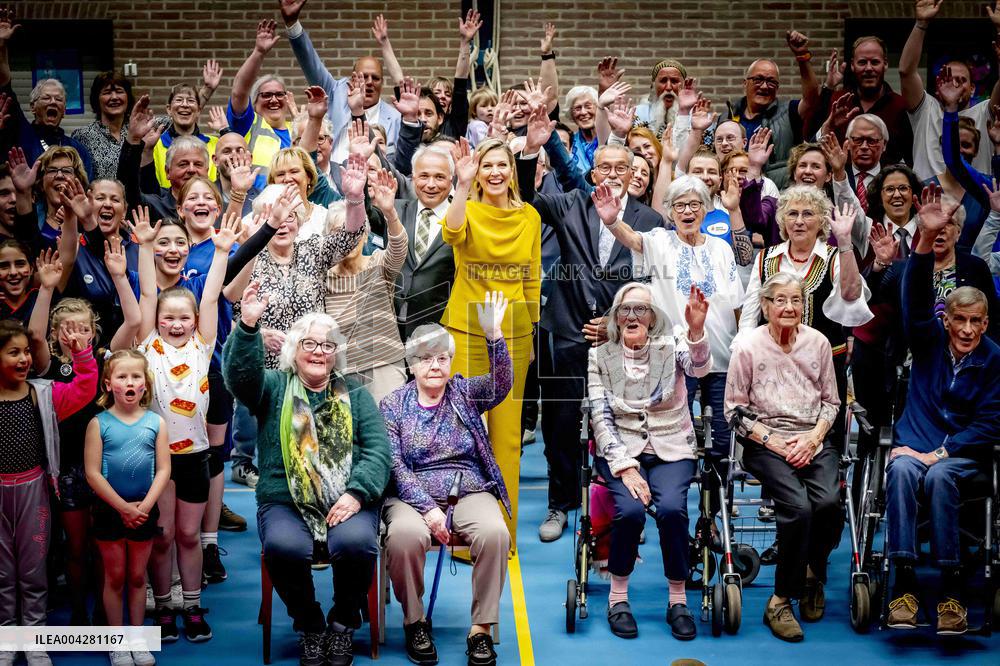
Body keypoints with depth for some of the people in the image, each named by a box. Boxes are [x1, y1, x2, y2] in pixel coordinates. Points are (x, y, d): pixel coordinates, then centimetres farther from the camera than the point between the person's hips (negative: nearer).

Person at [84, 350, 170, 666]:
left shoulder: (156, 422, -4)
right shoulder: (99, 423, -9)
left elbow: (163, 470, -4)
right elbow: (93, 473, -12)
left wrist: (144, 506, -14)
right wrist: (124, 507, -15)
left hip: (144, 510, 2)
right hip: (109, 509, -2)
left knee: (137, 577, 12)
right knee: (115, 577, 8)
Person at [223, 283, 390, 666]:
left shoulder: (355, 396, 17)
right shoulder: (273, 388, 14)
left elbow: (378, 450, 5)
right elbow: (239, 374, -9)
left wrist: (356, 493, -13)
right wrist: (248, 326, -26)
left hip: (346, 502, 1)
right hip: (284, 503, 0)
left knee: (356, 543, -32)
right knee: (283, 547, -33)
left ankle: (343, 625, -3)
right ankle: (309, 626, -5)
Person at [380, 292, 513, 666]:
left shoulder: (465, 394, 11)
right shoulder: (393, 404, 7)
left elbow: (501, 384, -10)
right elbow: (395, 465, -3)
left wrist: (493, 334, -26)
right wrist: (428, 508, -17)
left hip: (470, 492, 1)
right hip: (413, 495, -1)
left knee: (495, 532, -32)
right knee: (404, 534, -35)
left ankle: (481, 628, -19)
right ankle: (415, 622, -12)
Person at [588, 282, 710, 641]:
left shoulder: (671, 346, 2)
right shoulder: (599, 356, 3)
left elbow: (699, 368, -20)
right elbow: (601, 418, -2)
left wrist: (696, 330, -41)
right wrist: (624, 467, -14)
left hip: (671, 449, 0)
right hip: (620, 450, 0)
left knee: (671, 508, -29)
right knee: (630, 510, -29)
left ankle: (678, 600, -11)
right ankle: (618, 598, -8)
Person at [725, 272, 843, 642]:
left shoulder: (817, 342, 6)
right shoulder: (747, 346, -3)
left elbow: (831, 401, 13)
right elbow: (735, 409, 1)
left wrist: (813, 438, -4)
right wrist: (773, 441, -9)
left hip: (814, 441, 3)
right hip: (766, 442, -3)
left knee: (828, 502, -26)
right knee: (799, 507, -28)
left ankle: (813, 574, 3)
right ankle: (781, 599, -14)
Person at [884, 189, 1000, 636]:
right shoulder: (929, 339, 5)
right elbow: (917, 299, -13)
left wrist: (941, 453, -16)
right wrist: (926, 240, -28)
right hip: (914, 442, 1)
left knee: (939, 476, -36)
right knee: (901, 470, -34)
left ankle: (952, 590, -31)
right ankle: (904, 585, -36)